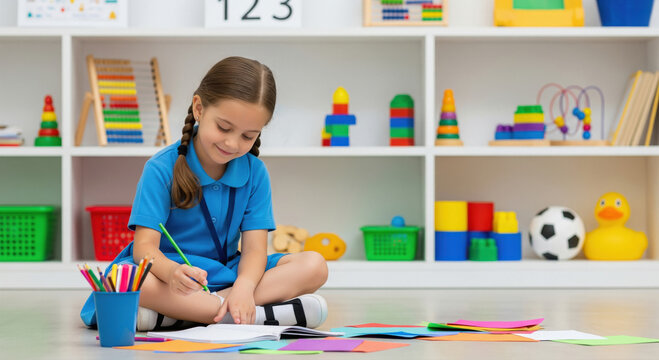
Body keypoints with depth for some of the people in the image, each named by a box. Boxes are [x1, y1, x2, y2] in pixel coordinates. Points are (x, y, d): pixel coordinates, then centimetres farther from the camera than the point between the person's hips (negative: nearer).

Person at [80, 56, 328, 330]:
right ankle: (264, 315, -35)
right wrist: (172, 272, -42)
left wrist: (244, 286, -30)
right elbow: (145, 246, -17)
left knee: (314, 266, -16)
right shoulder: (162, 169, -9)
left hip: (229, 272, 4)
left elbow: (254, 248, -6)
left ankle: (174, 312, -28)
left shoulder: (254, 172, 1)